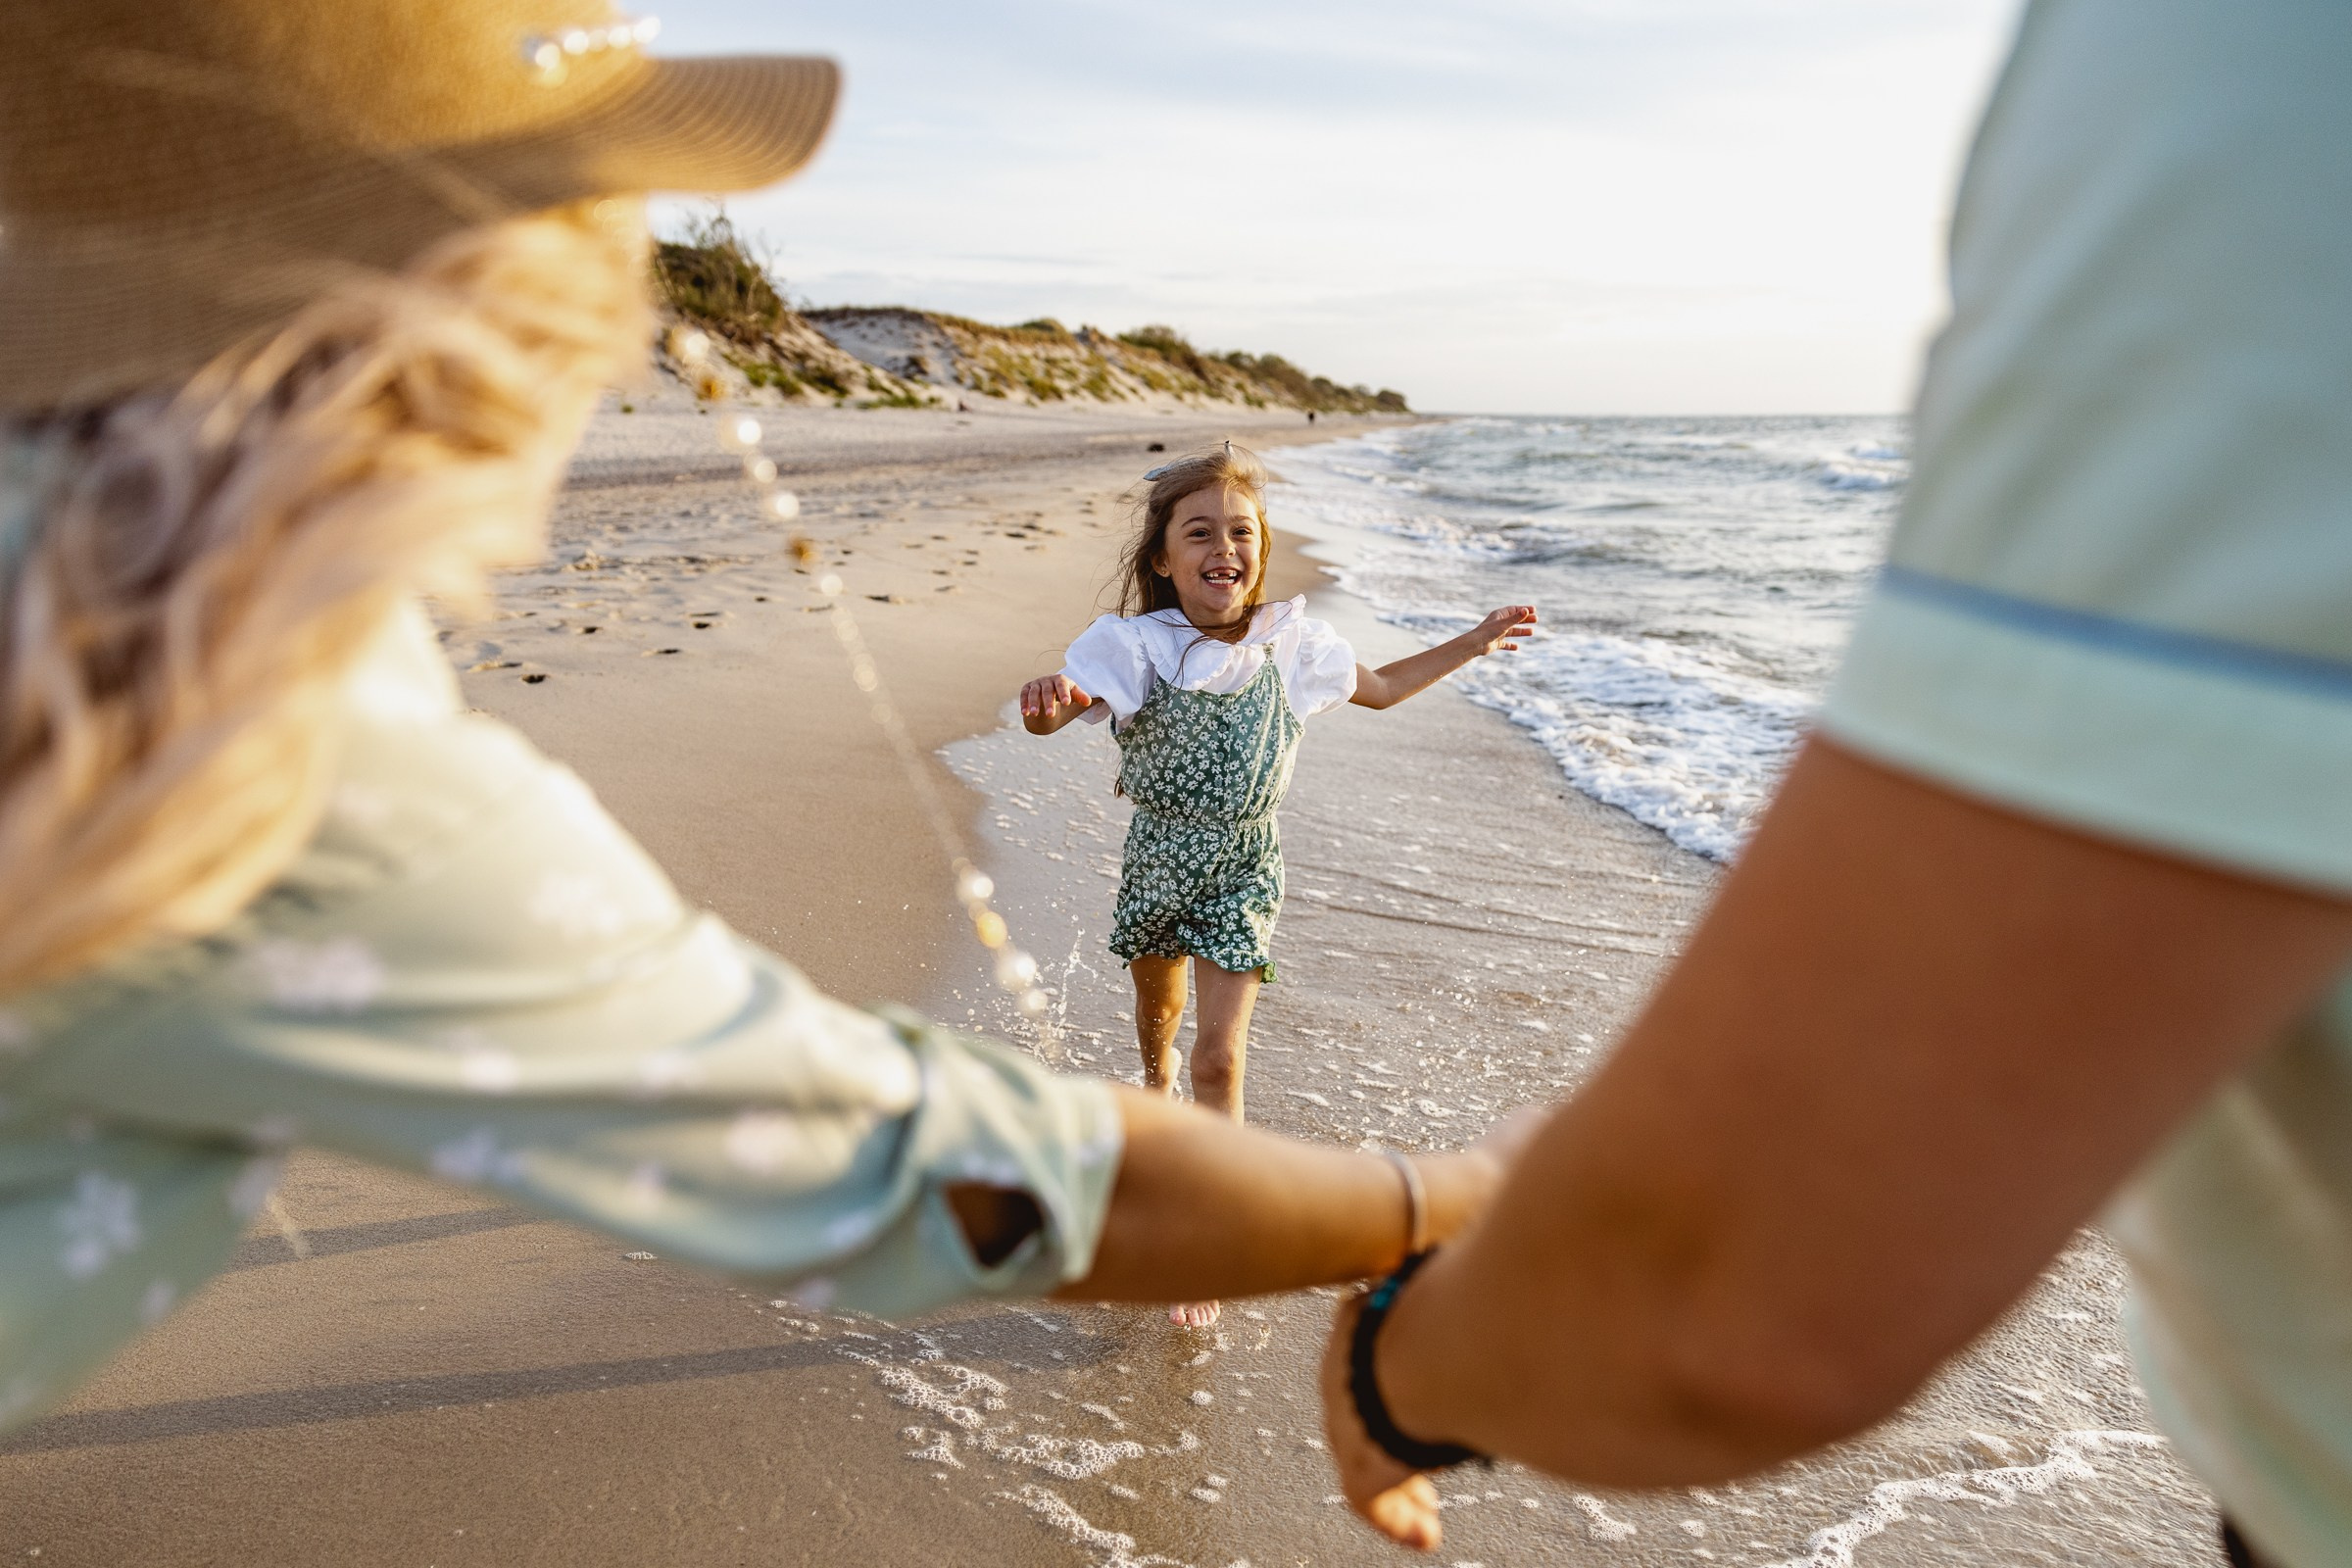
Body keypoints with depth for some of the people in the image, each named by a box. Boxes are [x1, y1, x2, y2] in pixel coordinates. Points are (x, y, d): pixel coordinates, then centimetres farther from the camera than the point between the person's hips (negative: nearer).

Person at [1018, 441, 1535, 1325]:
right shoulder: (1134, 645, -19)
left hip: (1243, 870, 0)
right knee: (1158, 1007, 27)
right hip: (1157, 857, 1)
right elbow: (1045, 716, -35)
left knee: (1219, 1056, -7)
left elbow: (1381, 688, 9)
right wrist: (1049, 698, -60)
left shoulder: (1291, 644, -9)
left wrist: (1476, 642, 8)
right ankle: (1156, 1083, 64)